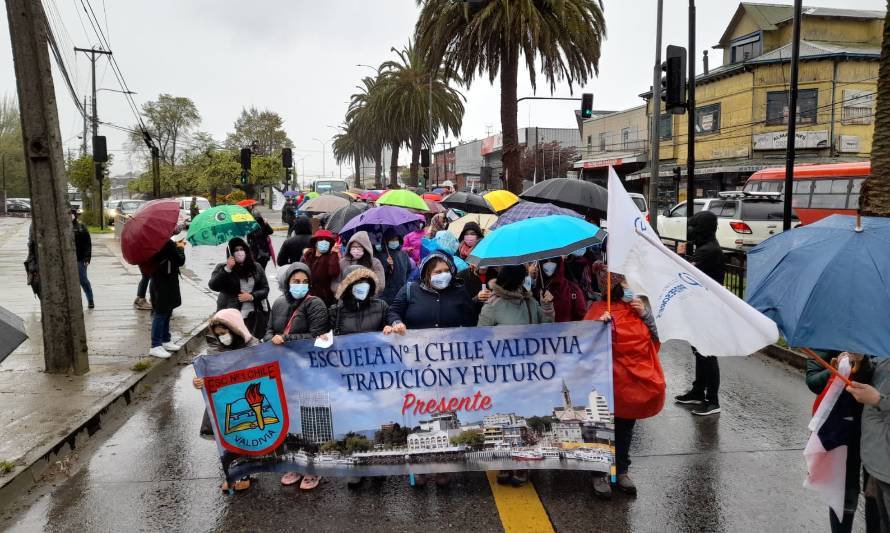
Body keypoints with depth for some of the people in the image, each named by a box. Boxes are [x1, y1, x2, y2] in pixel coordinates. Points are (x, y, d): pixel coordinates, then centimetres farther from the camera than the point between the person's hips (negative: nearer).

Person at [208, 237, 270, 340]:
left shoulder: (256, 267, 9)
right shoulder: (222, 267, 3)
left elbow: (265, 289, 9)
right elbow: (213, 286, -11)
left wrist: (252, 296, -9)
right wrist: (227, 269, -19)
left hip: (253, 315, 2)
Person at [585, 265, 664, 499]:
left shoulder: (640, 304, 5)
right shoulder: (598, 308, -8)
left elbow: (658, 336, 4)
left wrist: (646, 314, -10)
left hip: (637, 377, 4)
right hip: (610, 379, -4)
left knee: (626, 427, 17)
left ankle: (621, 471, 32)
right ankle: (600, 473, 18)